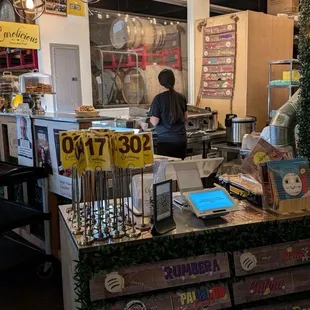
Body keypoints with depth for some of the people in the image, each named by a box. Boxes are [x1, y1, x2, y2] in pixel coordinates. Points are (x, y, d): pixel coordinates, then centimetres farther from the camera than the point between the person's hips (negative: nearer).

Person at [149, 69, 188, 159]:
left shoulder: (159, 98, -11)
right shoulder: (182, 97, 3)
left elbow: (154, 122, -11)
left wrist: (151, 119, 9)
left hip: (166, 141, -4)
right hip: (181, 139, 4)